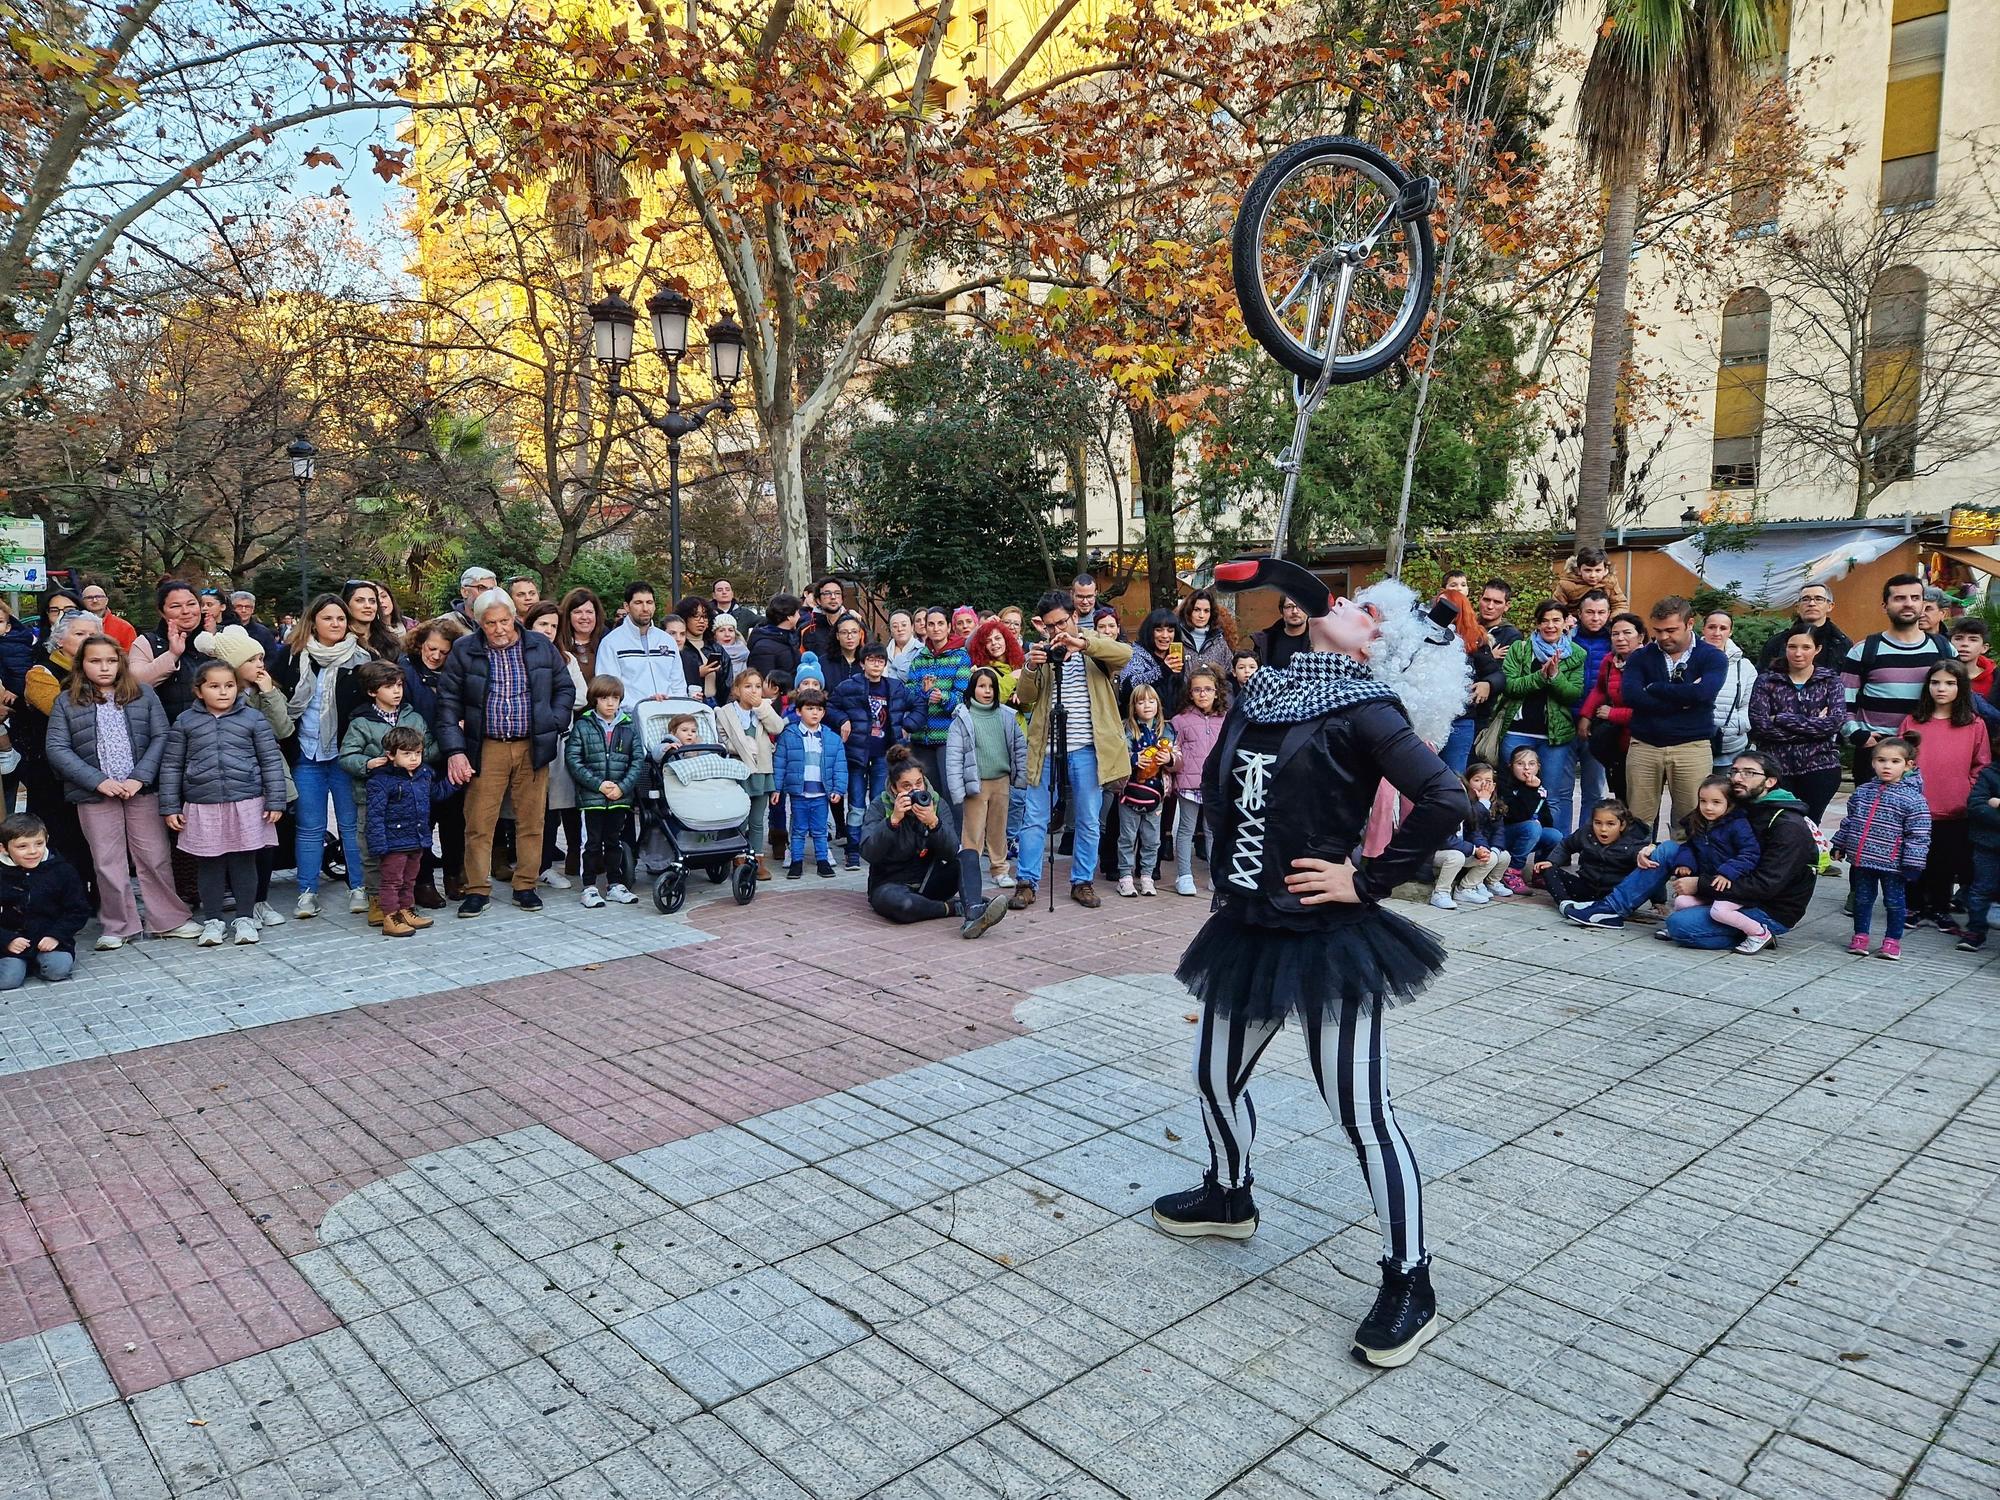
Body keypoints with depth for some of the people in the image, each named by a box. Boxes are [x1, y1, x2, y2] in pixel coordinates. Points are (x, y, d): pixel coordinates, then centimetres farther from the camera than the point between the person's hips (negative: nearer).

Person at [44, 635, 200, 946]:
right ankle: (119, 926, 16)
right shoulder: (66, 701, 4)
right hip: (94, 795, 0)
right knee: (108, 863, 6)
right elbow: (57, 749, -2)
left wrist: (139, 778, -12)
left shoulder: (143, 694, 5)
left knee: (155, 858, 5)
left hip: (142, 790, 0)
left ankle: (170, 920, 14)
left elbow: (160, 737, 0)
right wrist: (99, 781, -12)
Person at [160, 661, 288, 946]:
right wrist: (170, 807, 4)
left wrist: (275, 802, -2)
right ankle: (212, 920, 21)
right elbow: (171, 766, 7)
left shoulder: (253, 719, 0)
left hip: (246, 803, -1)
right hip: (202, 807, 1)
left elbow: (271, 761, 1)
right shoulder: (185, 722, 3)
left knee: (243, 861, 7)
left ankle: (245, 918, 18)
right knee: (209, 864, 9)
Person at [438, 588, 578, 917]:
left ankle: (525, 887, 16)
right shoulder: (463, 651, 2)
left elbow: (564, 689, 14)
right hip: (485, 750, -1)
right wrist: (455, 750, -8)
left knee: (531, 821, 5)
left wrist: (554, 725, -1)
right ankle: (477, 890, 10)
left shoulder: (542, 647, 6)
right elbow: (448, 701, 1)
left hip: (533, 747, 1)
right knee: (479, 823, -1)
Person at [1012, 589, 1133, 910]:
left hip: (1086, 748, -1)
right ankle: (1026, 882, 9)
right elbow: (1026, 698, 3)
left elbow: (1125, 654, -18)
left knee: (1089, 820, 7)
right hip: (1047, 748, 1)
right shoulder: (1041, 650, 11)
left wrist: (1082, 643, -28)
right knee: (1035, 818, 2)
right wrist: (1030, 668, -16)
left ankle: (1082, 882, 19)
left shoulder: (1095, 647, 5)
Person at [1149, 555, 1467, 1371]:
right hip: (1248, 932, 7)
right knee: (1216, 1078, 21)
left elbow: (1445, 800, -23)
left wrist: (1367, 882, -18)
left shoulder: (1363, 711, -12)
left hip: (1327, 942, -7)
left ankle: (1410, 1284, 17)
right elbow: (1218, 787, 22)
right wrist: (1228, 861, 11)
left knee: (1361, 1113, -1)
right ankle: (1228, 1196, 48)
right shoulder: (1258, 697, 7)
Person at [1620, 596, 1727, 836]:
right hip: (1644, 747, 1)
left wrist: (1653, 688, -6)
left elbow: (1703, 693, -17)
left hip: (1692, 748, -1)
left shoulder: (1712, 657, 3)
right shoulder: (1640, 657, 8)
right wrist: (1684, 698, -11)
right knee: (1638, 822, 3)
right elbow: (1631, 696, -10)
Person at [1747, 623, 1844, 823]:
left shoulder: (1830, 681, 8)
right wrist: (1814, 726, -10)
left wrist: (1782, 720, -12)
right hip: (1776, 768, 0)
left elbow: (1835, 721, -9)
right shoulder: (1766, 681, 5)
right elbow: (1759, 724, -9)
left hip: (1820, 768, 0)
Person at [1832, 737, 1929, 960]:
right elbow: (1849, 821, 16)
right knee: (1862, 899, 13)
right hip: (1862, 859, 4)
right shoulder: (1862, 791, 4)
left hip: (1892, 863, -4)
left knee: (1894, 901, 8)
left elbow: (1918, 834, -10)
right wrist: (1839, 845, 16)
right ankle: (1860, 937, 23)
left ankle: (1892, 941, 20)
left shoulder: (1913, 798, -10)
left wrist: (1912, 864, -13)